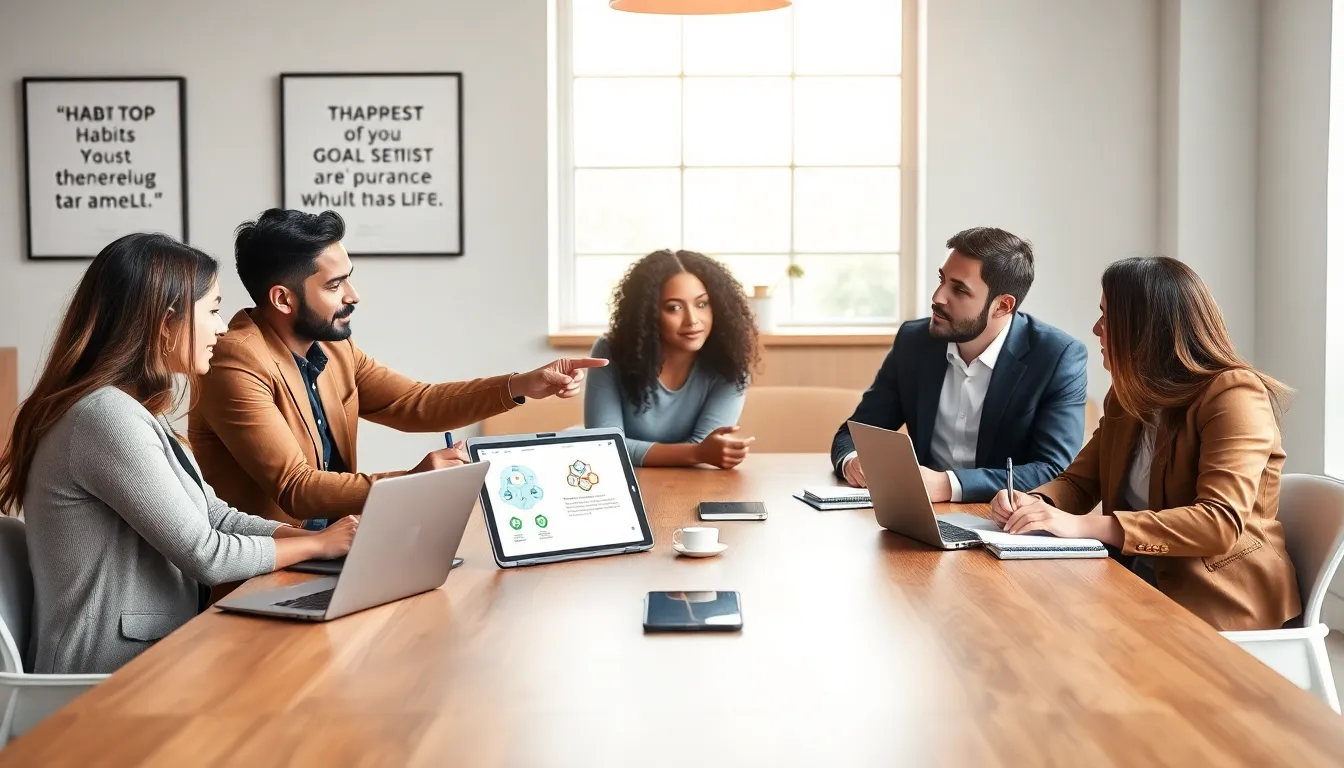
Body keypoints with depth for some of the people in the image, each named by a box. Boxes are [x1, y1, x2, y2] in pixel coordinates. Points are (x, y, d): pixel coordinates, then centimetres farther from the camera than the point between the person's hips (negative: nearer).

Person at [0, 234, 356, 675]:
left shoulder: (134, 411, 12)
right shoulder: (107, 417, -21)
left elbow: (216, 518, 10)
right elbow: (205, 554, -19)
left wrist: (328, 537, -2)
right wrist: (320, 544, -5)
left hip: (148, 652, 9)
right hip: (112, 673, -9)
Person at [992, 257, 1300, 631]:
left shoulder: (1234, 396, -15)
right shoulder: (1128, 396, 9)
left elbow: (1221, 523, -27)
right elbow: (1078, 482, 12)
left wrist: (1084, 525, -34)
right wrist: (1032, 502, -13)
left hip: (1218, 599, -7)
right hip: (1137, 579, 7)